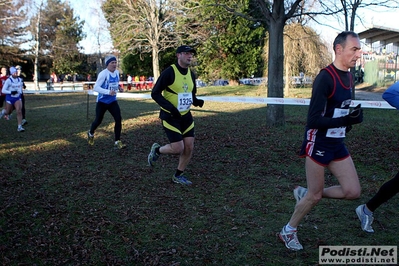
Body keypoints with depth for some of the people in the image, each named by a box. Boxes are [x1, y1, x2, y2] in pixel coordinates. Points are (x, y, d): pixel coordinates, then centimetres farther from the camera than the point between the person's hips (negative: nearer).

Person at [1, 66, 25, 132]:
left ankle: (19, 127, -13)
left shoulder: (20, 80, 0)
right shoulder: (8, 80, -14)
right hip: (9, 98, -2)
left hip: (17, 98, 3)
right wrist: (11, 92, -27)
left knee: (19, 111, -15)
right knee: (8, 112, 14)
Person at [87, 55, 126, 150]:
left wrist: (118, 87, 1)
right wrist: (108, 92, -37)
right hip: (102, 102, -5)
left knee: (118, 119, -13)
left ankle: (117, 142, -8)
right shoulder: (103, 74, -20)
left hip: (113, 101, 5)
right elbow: (96, 87, -25)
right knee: (98, 120, 10)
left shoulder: (117, 72, 1)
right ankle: (90, 134, 42)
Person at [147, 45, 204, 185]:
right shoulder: (169, 72, -16)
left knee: (189, 148, 3)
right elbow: (155, 93, -15)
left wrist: (197, 101, -6)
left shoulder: (191, 74, 5)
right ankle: (157, 150, 22)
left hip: (186, 116, 7)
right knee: (178, 148, -9)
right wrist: (171, 107, -25)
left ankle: (178, 176, 23)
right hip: (170, 116, -6)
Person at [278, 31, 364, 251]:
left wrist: (355, 116, -2)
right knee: (315, 196, 4)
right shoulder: (325, 78, -20)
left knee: (353, 192, 3)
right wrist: (346, 120, -29)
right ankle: (288, 231, 27)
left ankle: (306, 194, 23)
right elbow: (313, 120, -23)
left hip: (337, 144, 8)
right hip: (318, 144, -8)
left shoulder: (349, 77, 6)